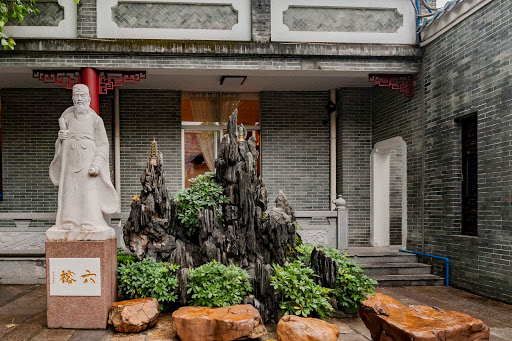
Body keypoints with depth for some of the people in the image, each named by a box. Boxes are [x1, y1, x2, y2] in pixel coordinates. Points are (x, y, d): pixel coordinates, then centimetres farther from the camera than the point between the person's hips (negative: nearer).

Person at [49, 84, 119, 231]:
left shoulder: (95, 119, 4)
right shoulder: (67, 117, 14)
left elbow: (103, 144, -2)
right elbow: (61, 144, 21)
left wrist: (96, 165, -14)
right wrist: (61, 137, -4)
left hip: (88, 158, -3)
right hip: (70, 158, 3)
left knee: (88, 190, -7)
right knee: (69, 189, -1)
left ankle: (89, 223, -3)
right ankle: (69, 222, 3)